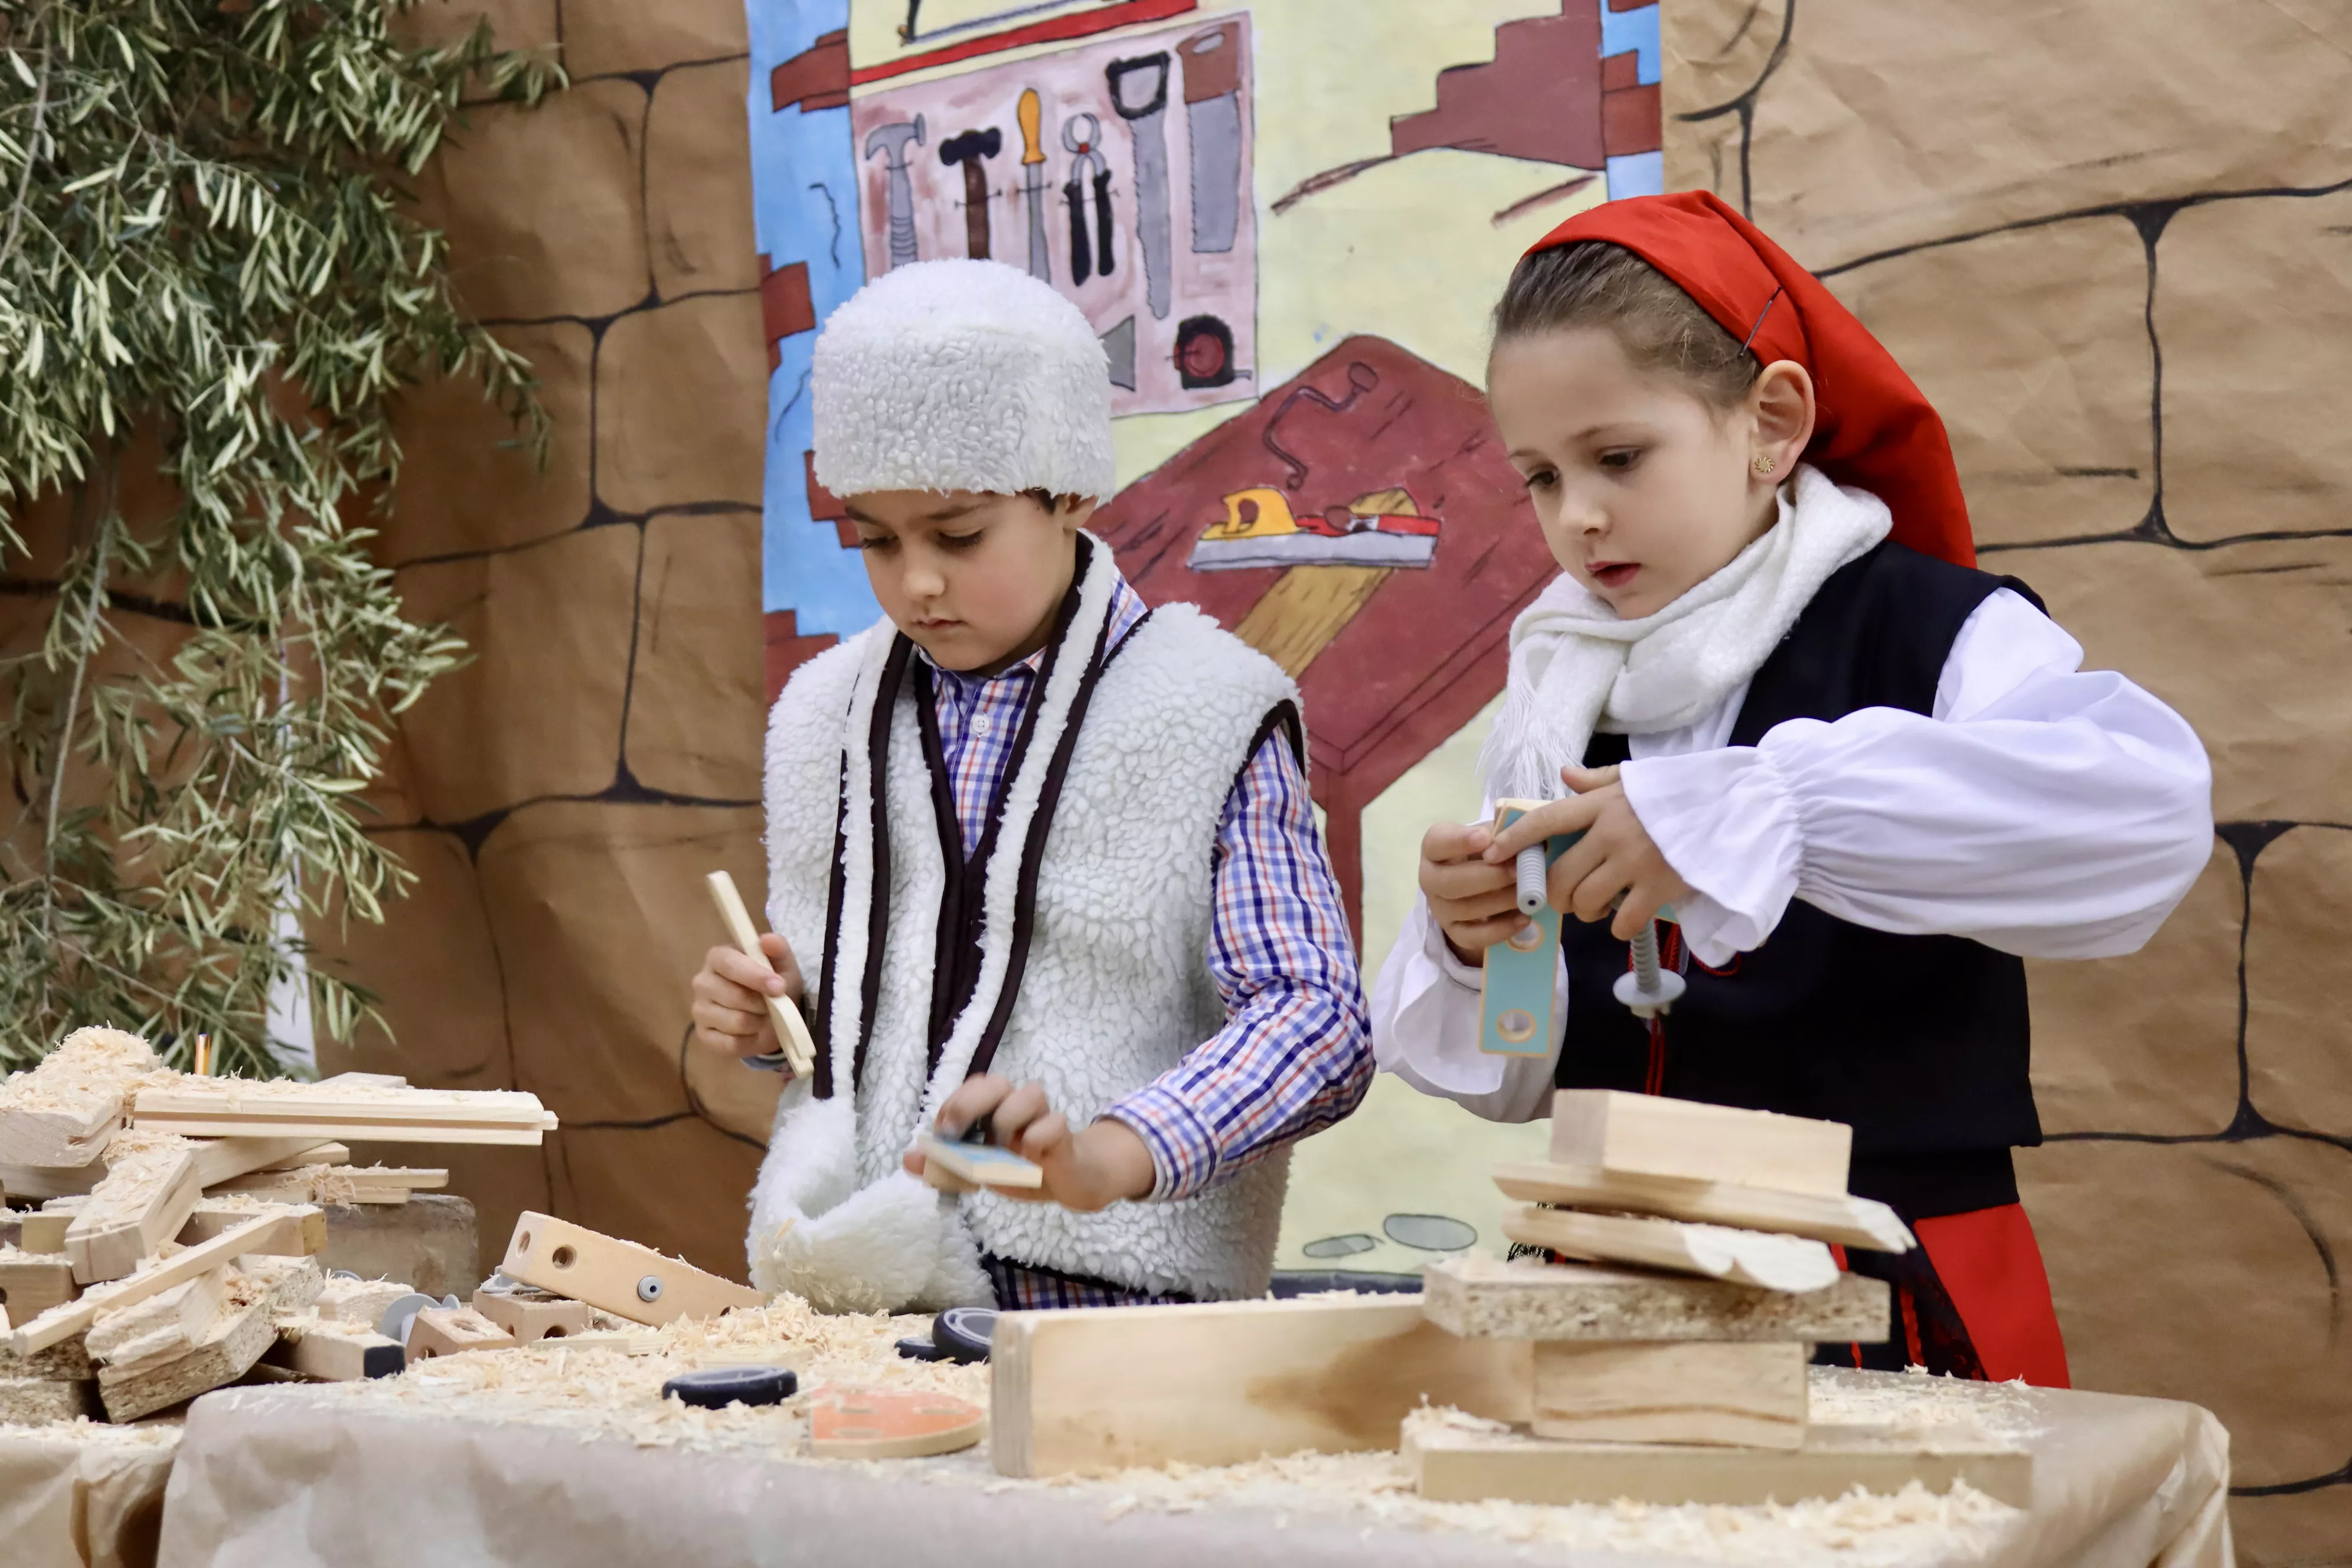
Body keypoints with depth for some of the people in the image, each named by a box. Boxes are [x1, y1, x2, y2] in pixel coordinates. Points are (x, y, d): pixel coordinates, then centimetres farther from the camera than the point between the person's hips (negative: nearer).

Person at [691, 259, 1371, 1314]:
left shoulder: (1205, 713, 1)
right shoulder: (829, 716, 17)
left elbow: (1314, 1018, -8)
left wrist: (1105, 1157, -22)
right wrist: (759, 1021, 8)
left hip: (1109, 1301, -5)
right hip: (843, 1293, 5)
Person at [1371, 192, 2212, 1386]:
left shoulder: (1928, 634, -6)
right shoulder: (1561, 691, 9)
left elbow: (2151, 803, -29)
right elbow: (1519, 1079, 12)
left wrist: (1742, 812, -31)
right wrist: (1471, 948, -10)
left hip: (1898, 1312, -4)